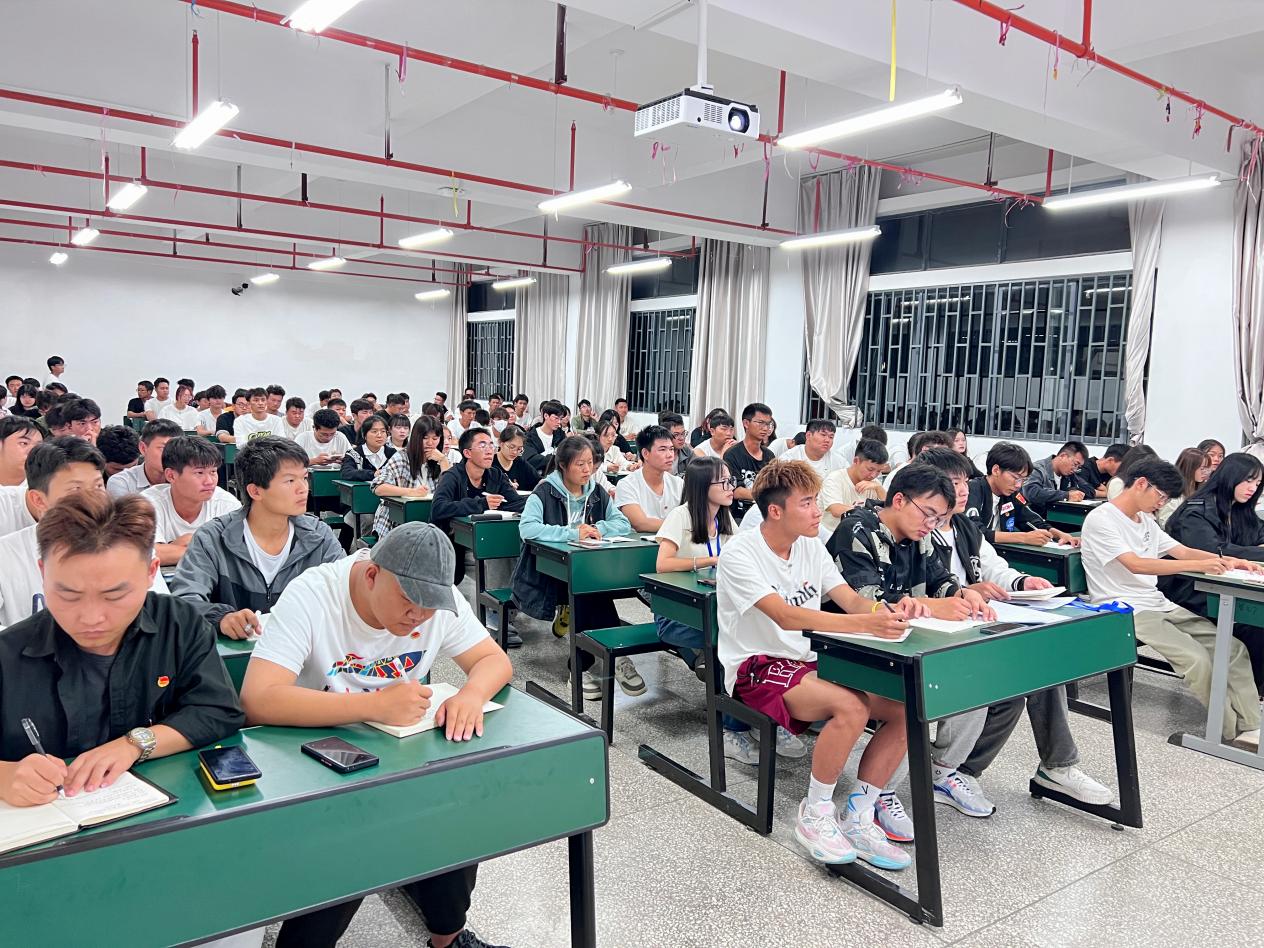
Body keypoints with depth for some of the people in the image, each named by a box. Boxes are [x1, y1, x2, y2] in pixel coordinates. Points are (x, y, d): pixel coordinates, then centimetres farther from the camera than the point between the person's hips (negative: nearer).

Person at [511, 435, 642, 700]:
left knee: (593, 594, -29)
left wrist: (600, 528, -16)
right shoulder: (545, 492, -8)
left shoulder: (596, 493, 10)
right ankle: (617, 655, -20)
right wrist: (573, 533, -26)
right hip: (547, 575, -5)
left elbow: (624, 523, 5)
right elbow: (526, 528, -25)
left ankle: (582, 666, -18)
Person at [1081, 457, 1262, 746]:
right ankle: (1232, 731, -6)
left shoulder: (1146, 521, 17)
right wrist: (1197, 566, -24)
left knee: (1233, 648, -5)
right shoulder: (1101, 520, -12)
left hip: (1159, 604, 9)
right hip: (1126, 611, -9)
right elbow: (1135, 564, -22)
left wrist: (1224, 560, -1)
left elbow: (1183, 551, 18)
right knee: (1196, 658, -24)